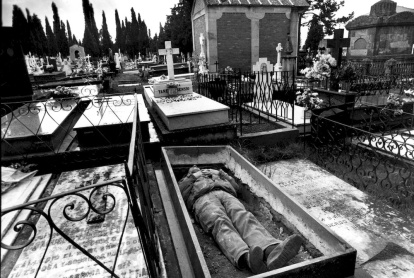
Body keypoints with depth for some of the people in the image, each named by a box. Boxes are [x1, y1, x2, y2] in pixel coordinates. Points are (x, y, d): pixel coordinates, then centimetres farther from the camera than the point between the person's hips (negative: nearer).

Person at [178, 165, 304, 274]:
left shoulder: (214, 175, 45)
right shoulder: (186, 181, 40)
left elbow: (236, 186, 32)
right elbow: (179, 193, 15)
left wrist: (220, 173, 24)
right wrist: (193, 176, 14)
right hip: (203, 198, -2)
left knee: (243, 217, -32)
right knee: (220, 222, -37)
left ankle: (272, 251, -61)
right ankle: (248, 258, -65)